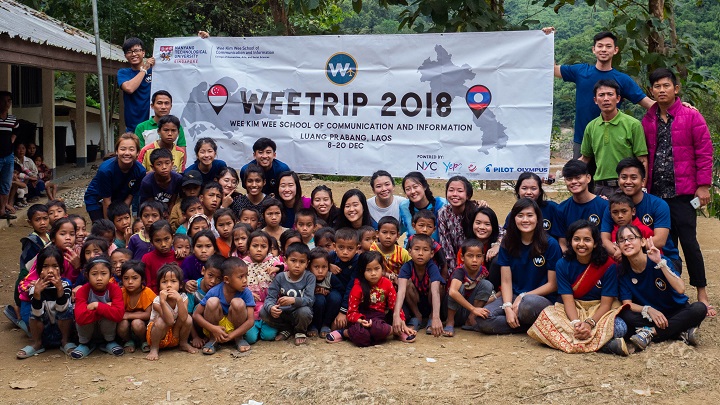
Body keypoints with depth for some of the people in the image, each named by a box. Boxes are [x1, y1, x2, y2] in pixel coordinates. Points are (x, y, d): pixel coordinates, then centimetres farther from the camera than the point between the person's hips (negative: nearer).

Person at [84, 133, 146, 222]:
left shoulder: (140, 171, -23)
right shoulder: (105, 169, -32)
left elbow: (129, 197, -10)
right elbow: (106, 201, -22)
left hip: (118, 200, 3)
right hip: (96, 200, -3)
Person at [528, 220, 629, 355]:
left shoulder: (608, 265, -9)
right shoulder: (563, 264, -4)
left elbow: (606, 303, -12)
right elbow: (568, 300, -11)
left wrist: (589, 323, -29)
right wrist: (576, 323, -31)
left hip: (600, 311, -2)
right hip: (573, 311, 2)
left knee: (619, 327, -35)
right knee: (546, 316, -32)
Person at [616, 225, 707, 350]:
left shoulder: (660, 261, -15)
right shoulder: (623, 272, -7)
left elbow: (681, 289, -28)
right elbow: (627, 303, -10)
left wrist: (660, 263, -33)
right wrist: (648, 310, -29)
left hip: (676, 311, -1)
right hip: (650, 316, 1)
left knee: (699, 308, -31)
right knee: (626, 315, -30)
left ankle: (651, 333, -27)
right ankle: (682, 332, -27)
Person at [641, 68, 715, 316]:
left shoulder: (691, 117, -3)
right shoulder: (647, 121, 9)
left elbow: (704, 152, -4)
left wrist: (703, 186, -9)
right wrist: (645, 184, 7)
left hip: (682, 192, -4)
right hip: (656, 192, 4)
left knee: (688, 241, -6)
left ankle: (702, 296, 2)